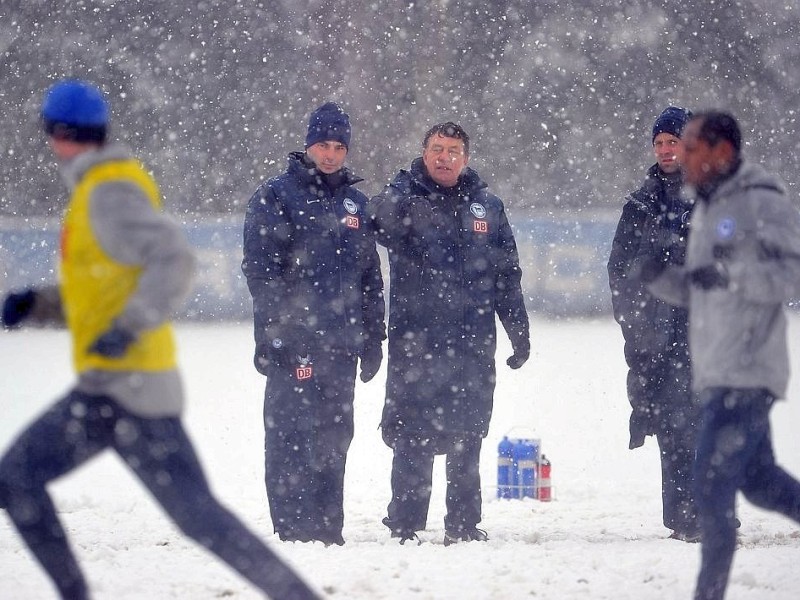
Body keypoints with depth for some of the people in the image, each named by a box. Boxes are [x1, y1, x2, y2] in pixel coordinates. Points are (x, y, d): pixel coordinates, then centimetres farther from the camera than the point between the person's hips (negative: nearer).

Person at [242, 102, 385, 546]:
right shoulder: (277, 196, 0)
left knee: (334, 437, 7)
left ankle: (328, 529, 13)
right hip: (294, 341, -6)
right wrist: (272, 333, -15)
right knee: (292, 434, -8)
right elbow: (261, 270, -8)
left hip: (341, 343, 6)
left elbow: (371, 279, 21)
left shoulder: (356, 203, 17)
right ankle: (294, 530, -8)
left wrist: (373, 340, 15)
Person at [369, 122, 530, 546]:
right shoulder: (404, 198, -1)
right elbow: (384, 223, -26)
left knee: (467, 435, 9)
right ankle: (406, 526, 2)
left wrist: (518, 331, 16)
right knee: (413, 435, -4)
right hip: (415, 341, -4)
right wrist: (392, 206, -49)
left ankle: (464, 524, 18)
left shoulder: (486, 206, 12)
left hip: (474, 341, 4)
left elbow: (507, 275, 18)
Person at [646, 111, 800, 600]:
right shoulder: (708, 209, 17)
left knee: (713, 485, -11)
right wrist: (656, 275, 4)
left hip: (747, 372, -9)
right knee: (759, 481, 15)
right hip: (719, 372, 9)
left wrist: (730, 271, -32)